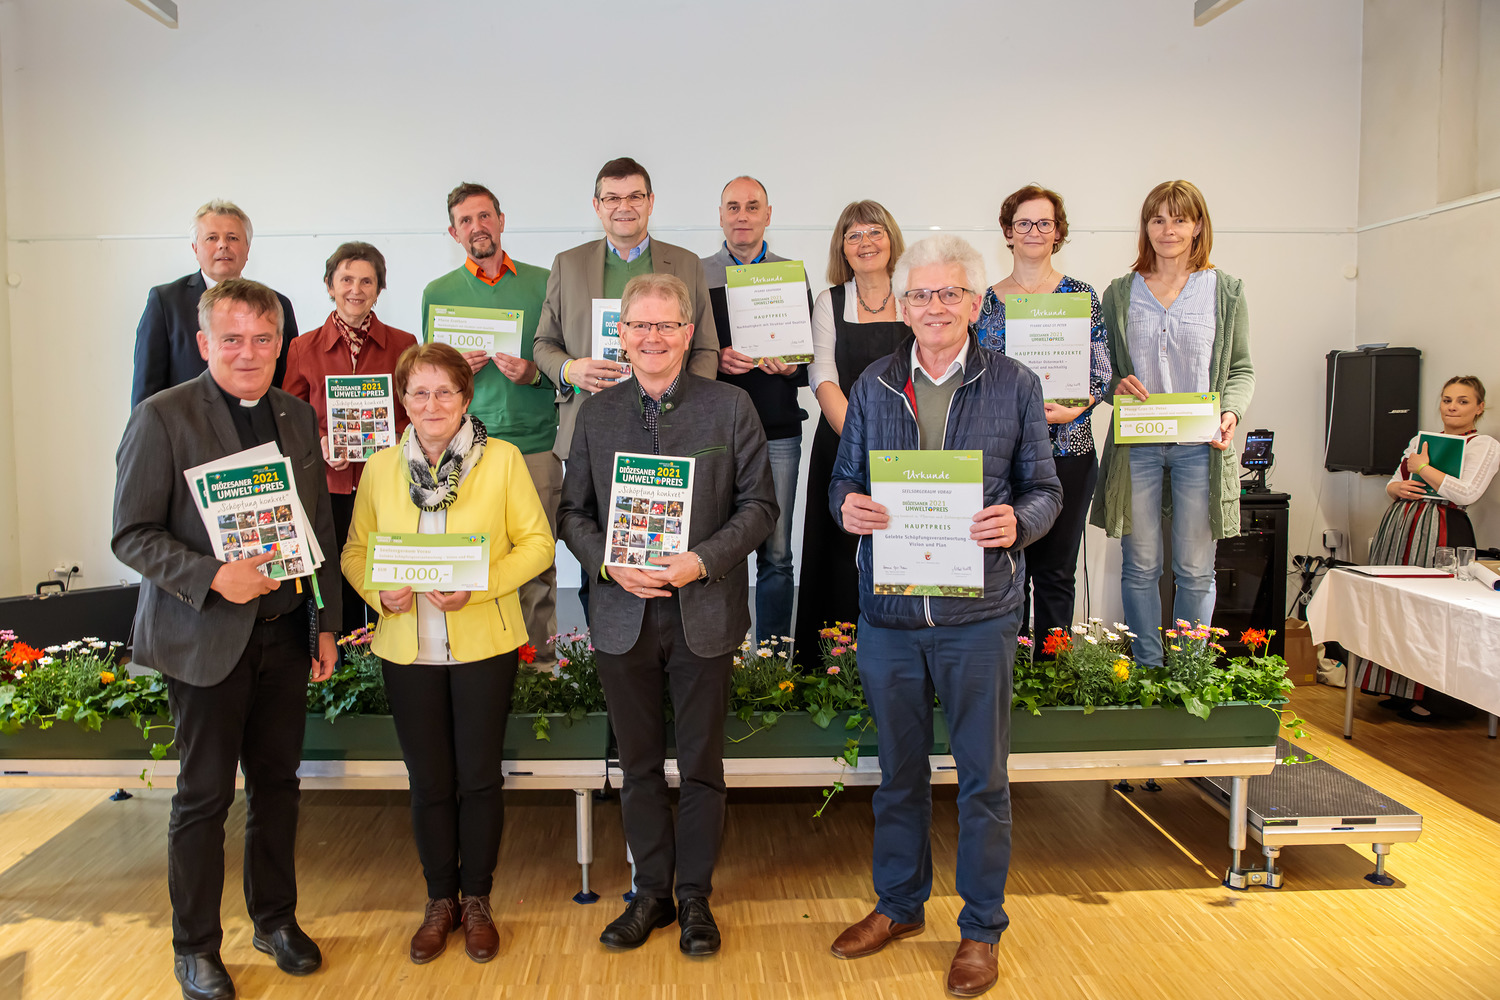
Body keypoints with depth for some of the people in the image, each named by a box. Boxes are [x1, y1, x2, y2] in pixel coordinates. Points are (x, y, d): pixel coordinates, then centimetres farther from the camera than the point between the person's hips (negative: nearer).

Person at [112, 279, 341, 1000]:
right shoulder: (162, 418, -7)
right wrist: (214, 578, -23)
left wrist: (328, 624, 9)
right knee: (203, 797, 7)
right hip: (206, 639, -4)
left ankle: (275, 919, 33)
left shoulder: (298, 417, 8)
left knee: (277, 785, 15)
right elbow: (132, 535, -9)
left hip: (286, 635, 5)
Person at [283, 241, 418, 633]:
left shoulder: (403, 344, 7)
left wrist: (394, 438, -8)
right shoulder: (304, 348, 8)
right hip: (329, 488, 1)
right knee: (338, 592, 3)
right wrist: (320, 445, -8)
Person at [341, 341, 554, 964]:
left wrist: (477, 586, -18)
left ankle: (477, 900, 28)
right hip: (408, 649, 2)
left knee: (479, 778, 7)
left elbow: (536, 541, -5)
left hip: (484, 644, -2)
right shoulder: (380, 469, 5)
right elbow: (355, 550, 11)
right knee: (429, 781, 11)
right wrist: (379, 591, -10)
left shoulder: (502, 459, -3)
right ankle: (441, 900, 31)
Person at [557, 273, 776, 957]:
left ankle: (694, 897, 27)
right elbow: (573, 511, 8)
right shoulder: (595, 414, 7)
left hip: (704, 614, -2)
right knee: (639, 764, 14)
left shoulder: (731, 407, -1)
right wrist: (609, 565, -11)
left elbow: (759, 506, -3)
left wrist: (702, 560, -17)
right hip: (623, 616, 2)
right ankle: (651, 892, 31)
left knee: (701, 765, 10)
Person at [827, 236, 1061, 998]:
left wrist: (1017, 522, -19)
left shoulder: (1015, 385, 1)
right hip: (888, 611, 2)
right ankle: (899, 903, 36)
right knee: (899, 769, 16)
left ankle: (981, 927, 28)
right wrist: (847, 506, -13)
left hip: (978, 615, -2)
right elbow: (843, 480, 10)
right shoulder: (873, 386, 7)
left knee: (982, 776, 9)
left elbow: (1045, 488, 3)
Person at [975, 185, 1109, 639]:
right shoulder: (985, 299, 9)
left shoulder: (1082, 297, 6)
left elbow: (1101, 375, 2)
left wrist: (1071, 410, -14)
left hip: (1066, 451, 0)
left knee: (1056, 570, 5)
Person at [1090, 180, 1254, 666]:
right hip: (1135, 443, 1)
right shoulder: (1120, 293, 10)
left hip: (1201, 445, -1)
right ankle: (1147, 673, 17)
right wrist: (1117, 385, -9)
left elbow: (1242, 369, 10)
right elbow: (1102, 369, 14)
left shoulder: (1225, 290, 8)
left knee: (1195, 570, 3)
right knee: (1140, 567, 4)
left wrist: (1230, 412, -9)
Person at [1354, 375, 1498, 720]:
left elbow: (1466, 492, -15)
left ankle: (1419, 695, 3)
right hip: (1399, 523, 7)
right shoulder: (1420, 440, 19)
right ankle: (1396, 689, 17)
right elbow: (1393, 483, 22)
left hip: (1438, 533, -7)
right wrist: (1398, 488, -1)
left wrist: (1423, 468, -8)